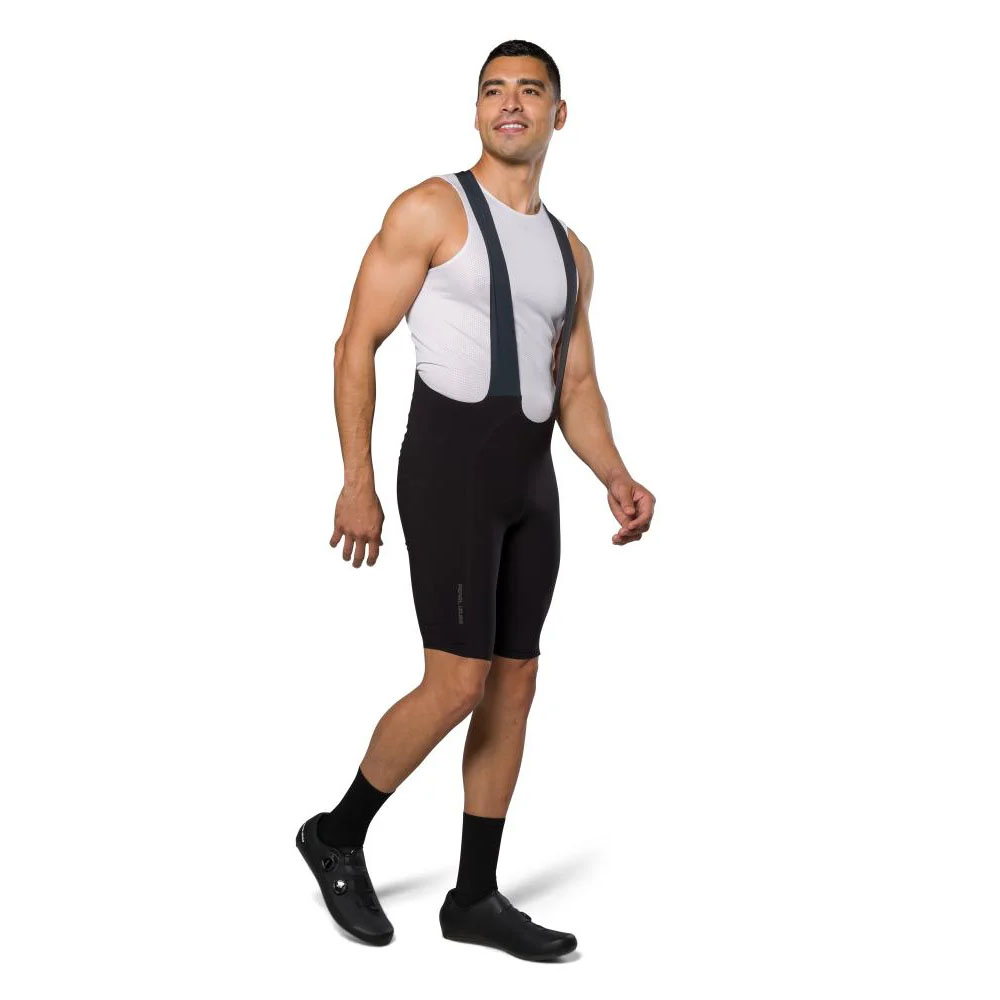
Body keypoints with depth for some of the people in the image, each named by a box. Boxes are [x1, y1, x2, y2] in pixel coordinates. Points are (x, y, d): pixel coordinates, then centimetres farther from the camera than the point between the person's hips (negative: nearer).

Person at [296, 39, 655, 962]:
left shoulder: (570, 253, 17)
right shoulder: (432, 208, -3)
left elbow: (576, 387, 16)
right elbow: (357, 344, -6)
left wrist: (618, 480, -2)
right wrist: (357, 481, -14)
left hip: (530, 478, 7)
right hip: (448, 464, -7)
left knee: (514, 687, 7)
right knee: (459, 684, -12)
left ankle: (476, 897, 17)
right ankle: (338, 836, 11)